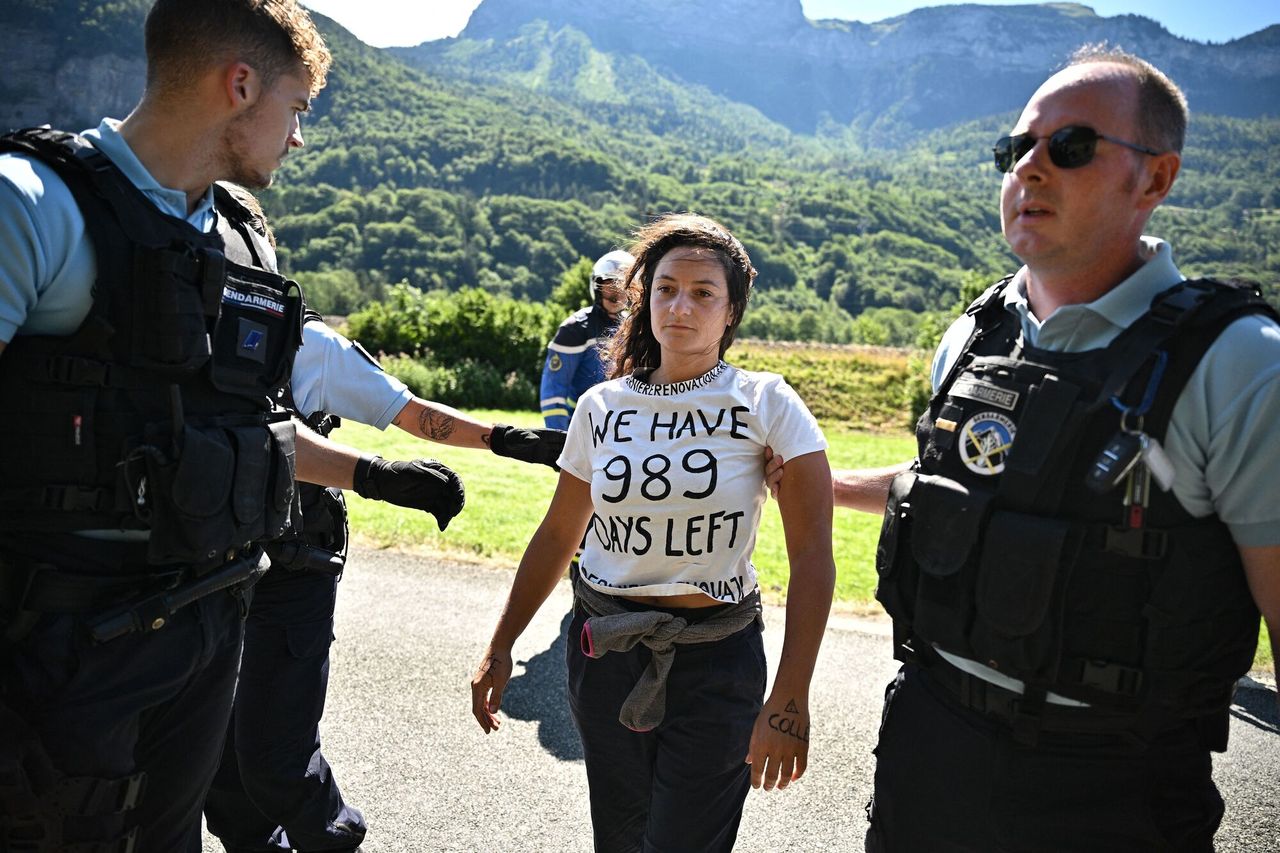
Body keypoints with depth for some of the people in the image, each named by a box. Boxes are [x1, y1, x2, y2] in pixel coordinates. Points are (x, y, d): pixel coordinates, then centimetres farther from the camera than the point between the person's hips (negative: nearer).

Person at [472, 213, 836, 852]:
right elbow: (557, 535, 8)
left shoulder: (768, 405, -9)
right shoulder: (602, 406, 0)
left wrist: (789, 702, -18)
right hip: (603, 654, 3)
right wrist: (500, 648, 9)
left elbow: (811, 557, -13)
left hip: (716, 662, -3)